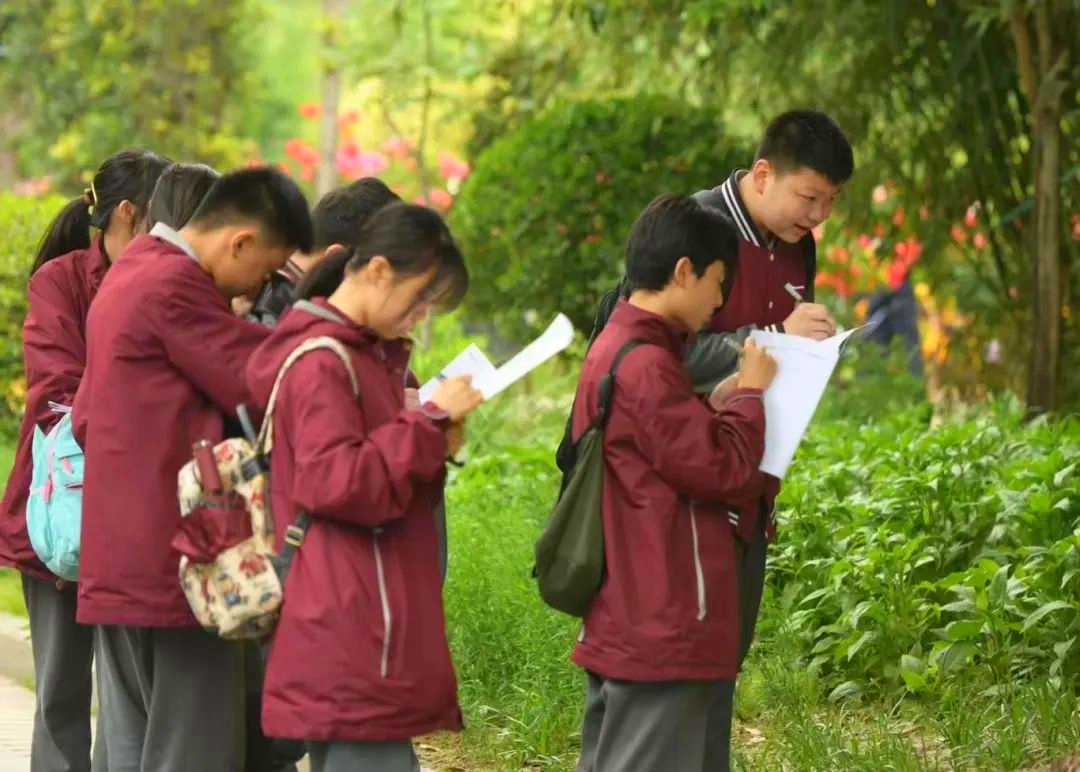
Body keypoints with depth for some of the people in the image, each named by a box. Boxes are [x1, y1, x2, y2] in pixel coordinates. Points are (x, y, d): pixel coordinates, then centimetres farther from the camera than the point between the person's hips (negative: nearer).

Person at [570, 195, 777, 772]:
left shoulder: (613, 351, 14)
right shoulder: (644, 366, -18)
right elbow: (721, 469, -16)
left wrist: (716, 404, 6)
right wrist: (748, 394, -3)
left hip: (622, 620, 11)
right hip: (662, 624, -11)